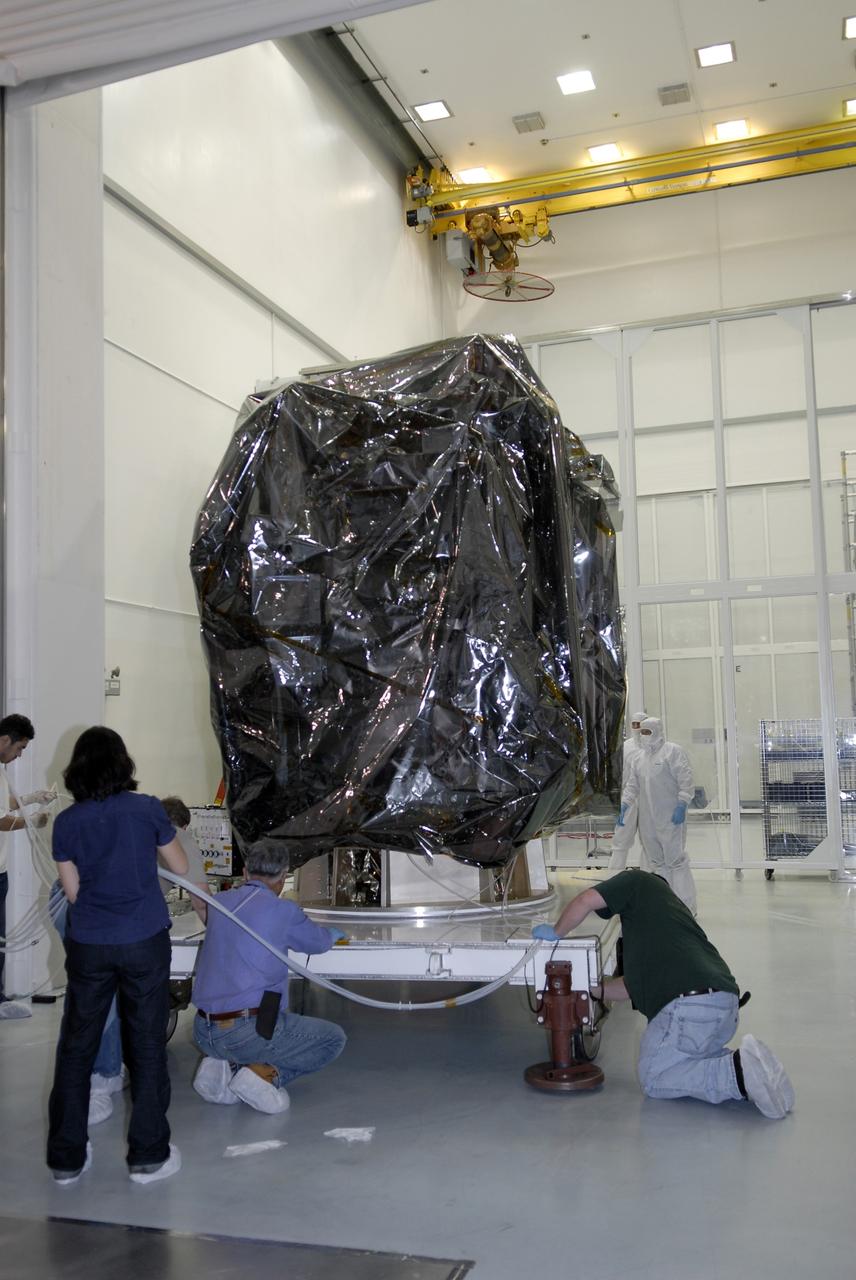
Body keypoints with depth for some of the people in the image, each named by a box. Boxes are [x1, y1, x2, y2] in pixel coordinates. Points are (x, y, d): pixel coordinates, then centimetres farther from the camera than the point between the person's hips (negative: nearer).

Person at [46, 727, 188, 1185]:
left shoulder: (67, 823, -2)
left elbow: (73, 891, 5)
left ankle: (66, 1158, 22)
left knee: (75, 1047, 14)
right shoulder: (147, 809, -7)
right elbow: (180, 868, 6)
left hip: (88, 945, 2)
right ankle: (147, 1156, 17)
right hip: (145, 942, -2)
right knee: (146, 1045, 9)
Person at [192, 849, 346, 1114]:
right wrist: (334, 933, 36)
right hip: (250, 1032, -6)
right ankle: (267, 1074, -8)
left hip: (204, 1034, 6)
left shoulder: (219, 903, 8)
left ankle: (225, 1067, 8)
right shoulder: (283, 910, -7)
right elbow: (318, 942, 11)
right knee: (334, 1039, 11)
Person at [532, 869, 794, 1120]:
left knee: (654, 1079, 9)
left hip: (690, 1004, -8)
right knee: (690, 1060, 29)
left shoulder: (639, 881, 11)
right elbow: (638, 981, 34)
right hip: (726, 1002, 9)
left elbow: (584, 901, -5)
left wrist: (556, 933, 12)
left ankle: (738, 1073, -10)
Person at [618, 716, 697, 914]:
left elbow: (686, 779, -10)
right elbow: (632, 786, 18)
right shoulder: (638, 758, 16)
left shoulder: (673, 751, -5)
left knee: (676, 860, -7)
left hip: (671, 818, -7)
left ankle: (686, 908, -3)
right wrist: (623, 807, 8)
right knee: (656, 862, 11)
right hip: (647, 821, 7)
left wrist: (681, 805, -17)